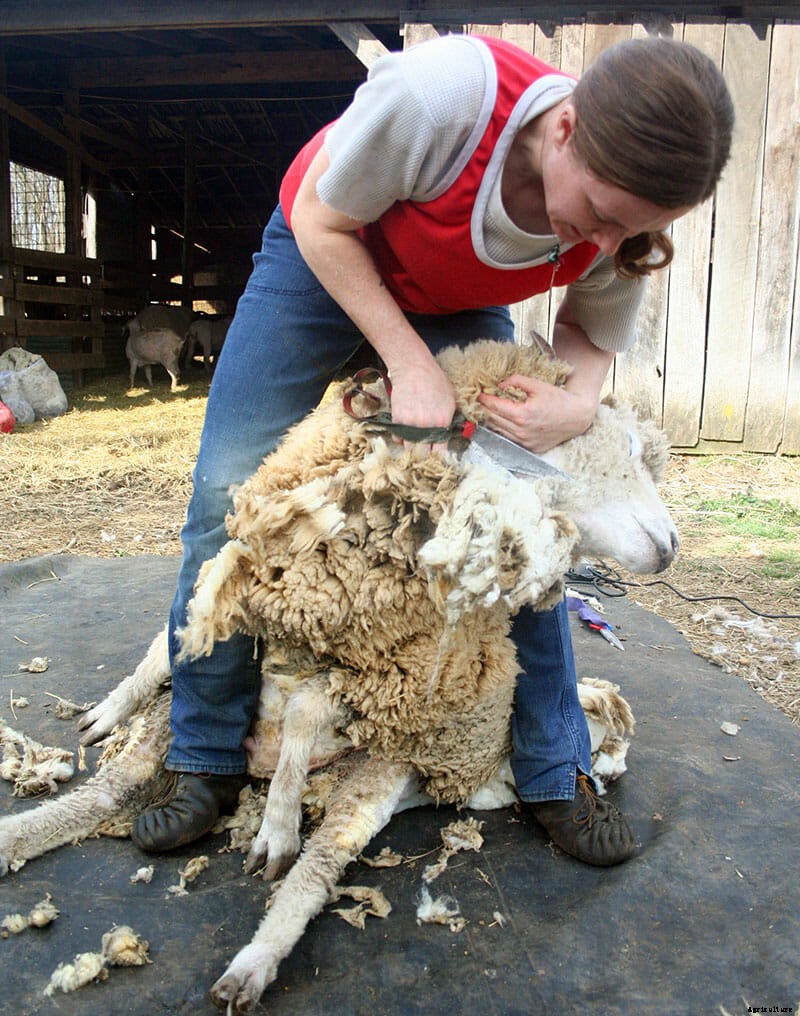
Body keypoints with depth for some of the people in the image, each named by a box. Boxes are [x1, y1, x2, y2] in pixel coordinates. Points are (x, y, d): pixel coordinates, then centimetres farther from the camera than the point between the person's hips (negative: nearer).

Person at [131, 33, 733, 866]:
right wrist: (410, 364, -32)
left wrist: (577, 404, -31)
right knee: (229, 499, -10)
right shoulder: (442, 93, -39)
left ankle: (555, 776, 9)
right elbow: (322, 222, -23)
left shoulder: (627, 217, -24)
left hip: (457, 299, 3)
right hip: (326, 253, -2)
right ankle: (208, 763, 8)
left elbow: (590, 334, -6)